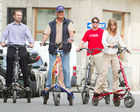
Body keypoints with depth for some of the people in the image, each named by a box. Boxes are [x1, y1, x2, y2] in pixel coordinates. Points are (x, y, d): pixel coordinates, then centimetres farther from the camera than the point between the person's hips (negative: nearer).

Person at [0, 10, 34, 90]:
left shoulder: (24, 27, 16)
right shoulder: (9, 26, 16)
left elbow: (29, 36, 4)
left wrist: (31, 42, -16)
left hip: (22, 48, 0)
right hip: (11, 48, 0)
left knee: (24, 68, -5)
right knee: (9, 68, -1)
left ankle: (27, 85, 0)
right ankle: (8, 85, 6)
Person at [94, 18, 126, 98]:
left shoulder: (117, 33, 12)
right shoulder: (106, 32, -5)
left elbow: (120, 42, 13)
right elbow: (103, 41, -22)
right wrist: (109, 45, -42)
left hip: (115, 55, 5)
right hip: (107, 55, -5)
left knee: (116, 72, -1)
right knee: (104, 73, -10)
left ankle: (116, 91, 4)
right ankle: (97, 91, -4)